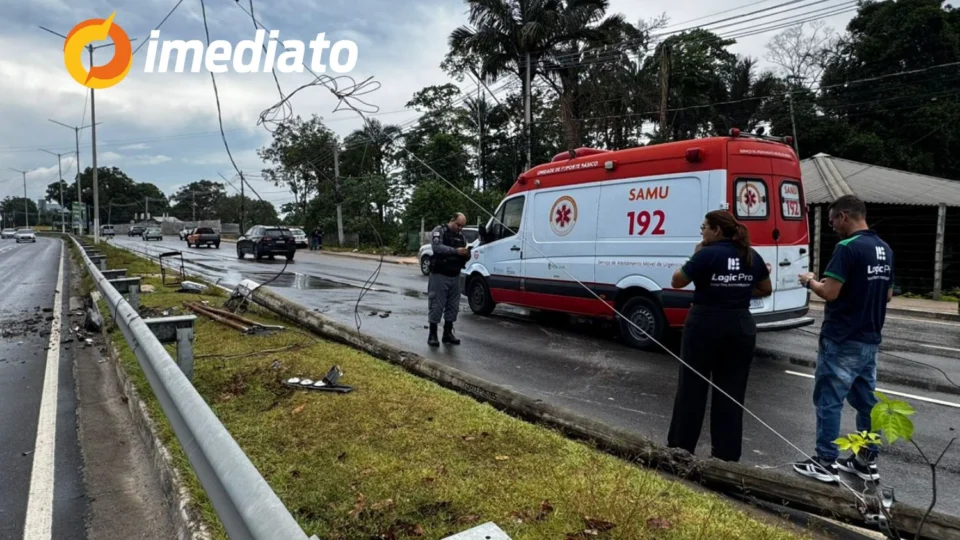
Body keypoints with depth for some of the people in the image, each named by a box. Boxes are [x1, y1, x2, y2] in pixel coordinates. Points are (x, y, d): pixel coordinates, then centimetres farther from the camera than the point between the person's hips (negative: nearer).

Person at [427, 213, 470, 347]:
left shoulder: (461, 236, 14)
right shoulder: (439, 231, -5)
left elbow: (464, 257, 13)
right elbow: (437, 247, -24)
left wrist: (467, 255, -11)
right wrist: (455, 251, -34)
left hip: (455, 276, 6)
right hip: (440, 275, -6)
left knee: (453, 306, 10)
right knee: (437, 305, -4)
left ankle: (448, 333, 21)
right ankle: (432, 335, 4)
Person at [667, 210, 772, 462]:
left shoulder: (707, 254, -13)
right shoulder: (751, 256, 6)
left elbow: (677, 281, -7)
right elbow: (766, 289, 16)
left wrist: (694, 256, 1)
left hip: (705, 325, -5)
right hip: (741, 327, 5)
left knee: (692, 388, 7)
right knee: (731, 392, 10)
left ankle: (680, 447, 17)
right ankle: (727, 454, 17)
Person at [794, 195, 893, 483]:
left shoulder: (848, 248, -18)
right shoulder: (885, 250, 10)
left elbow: (830, 293, -22)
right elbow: (888, 294, 19)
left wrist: (811, 281, -3)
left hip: (842, 341, -9)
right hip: (869, 340, 9)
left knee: (828, 401, 0)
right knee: (866, 401, 16)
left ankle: (826, 463, 6)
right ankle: (867, 460, 25)